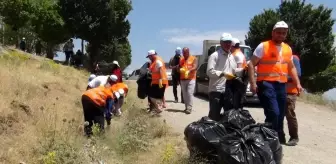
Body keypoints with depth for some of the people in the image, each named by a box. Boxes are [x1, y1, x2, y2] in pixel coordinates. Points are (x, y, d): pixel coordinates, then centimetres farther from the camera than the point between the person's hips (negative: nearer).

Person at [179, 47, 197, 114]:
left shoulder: (194, 58, 0)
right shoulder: (181, 59, 13)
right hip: (183, 79, 5)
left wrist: (189, 71, -29)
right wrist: (179, 69, -7)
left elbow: (195, 67, -11)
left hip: (191, 79, -5)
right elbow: (179, 67, 17)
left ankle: (189, 108, -9)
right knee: (184, 94, 5)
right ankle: (186, 107, 13)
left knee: (189, 93, -12)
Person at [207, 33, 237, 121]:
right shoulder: (214, 55, -5)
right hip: (216, 91, -7)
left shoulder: (232, 57, 19)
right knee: (214, 115, -4)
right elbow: (210, 71, -16)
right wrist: (223, 73, -26)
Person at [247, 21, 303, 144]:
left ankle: (279, 139, 24)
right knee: (273, 113, -18)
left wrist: (297, 83, 12)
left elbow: (291, 68, 23)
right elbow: (251, 64, -7)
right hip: (266, 84, -6)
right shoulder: (263, 46, -5)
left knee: (280, 116, 11)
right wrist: (253, 83, -15)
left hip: (281, 85, 6)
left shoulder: (288, 49, 14)